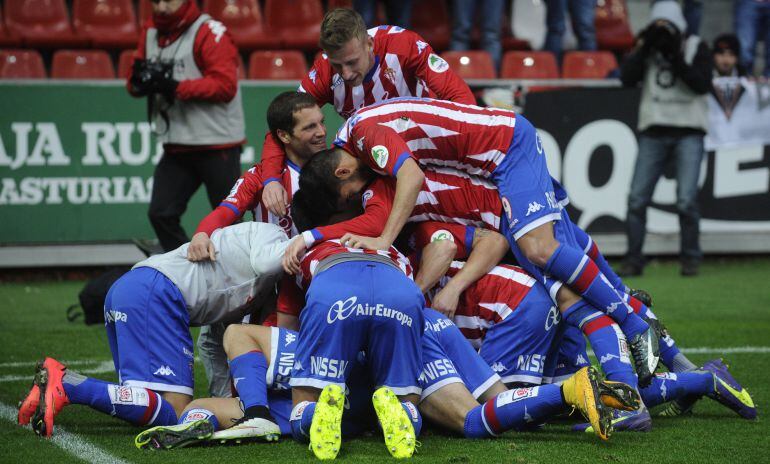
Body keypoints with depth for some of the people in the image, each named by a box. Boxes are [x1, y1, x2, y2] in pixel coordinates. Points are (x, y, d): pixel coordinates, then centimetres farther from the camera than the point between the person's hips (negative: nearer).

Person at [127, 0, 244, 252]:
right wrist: (140, 81, -10)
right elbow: (135, 85, 14)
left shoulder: (210, 33, -11)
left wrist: (176, 87, -25)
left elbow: (225, 85, -19)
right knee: (161, 214, -1)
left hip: (217, 146, -7)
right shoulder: (150, 34, 12)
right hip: (176, 147, 7)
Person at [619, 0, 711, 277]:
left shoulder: (696, 48, 3)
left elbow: (702, 85, -11)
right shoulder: (647, 48, 10)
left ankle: (691, 259, 3)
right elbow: (627, 78, -4)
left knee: (686, 200, -12)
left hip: (689, 132, -3)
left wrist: (674, 57, -16)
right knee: (637, 199, -4)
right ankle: (633, 260, 5)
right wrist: (645, 46, -11)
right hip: (654, 132, 3)